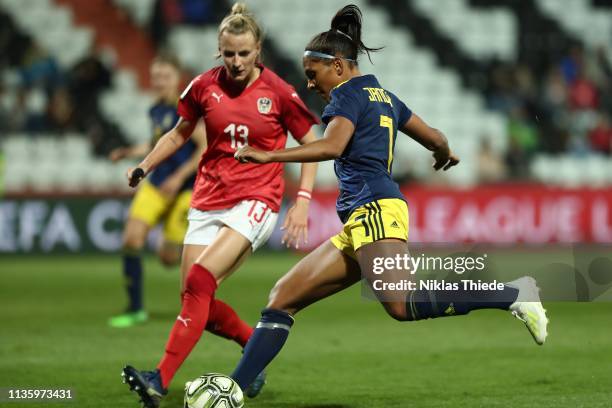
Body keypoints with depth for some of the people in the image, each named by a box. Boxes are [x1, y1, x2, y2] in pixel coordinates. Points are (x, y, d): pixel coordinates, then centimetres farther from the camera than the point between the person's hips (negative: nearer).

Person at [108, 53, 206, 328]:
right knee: (131, 238, -13)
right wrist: (129, 152, 12)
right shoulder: (156, 110, 10)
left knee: (169, 258, -4)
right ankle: (135, 309, -4)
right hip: (157, 185, 6)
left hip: (186, 188, -6)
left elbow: (206, 147, -15)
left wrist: (179, 177, -21)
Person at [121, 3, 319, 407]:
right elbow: (180, 132, 19)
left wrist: (303, 200, -6)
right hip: (209, 201, 5)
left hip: (256, 200, -5)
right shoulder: (206, 86, 3)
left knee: (200, 279, -24)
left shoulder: (277, 92, -6)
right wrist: (144, 166, 8)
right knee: (199, 303, -3)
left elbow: (311, 144, 3)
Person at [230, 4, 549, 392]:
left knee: (402, 305, -29)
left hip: (374, 210, -10)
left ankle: (515, 294, -24)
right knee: (283, 298, 6)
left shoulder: (348, 94, -2)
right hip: (358, 226, 10)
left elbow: (331, 146, -19)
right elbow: (436, 139, 28)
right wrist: (446, 155, 51)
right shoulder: (384, 96, 23)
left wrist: (269, 155, -19)